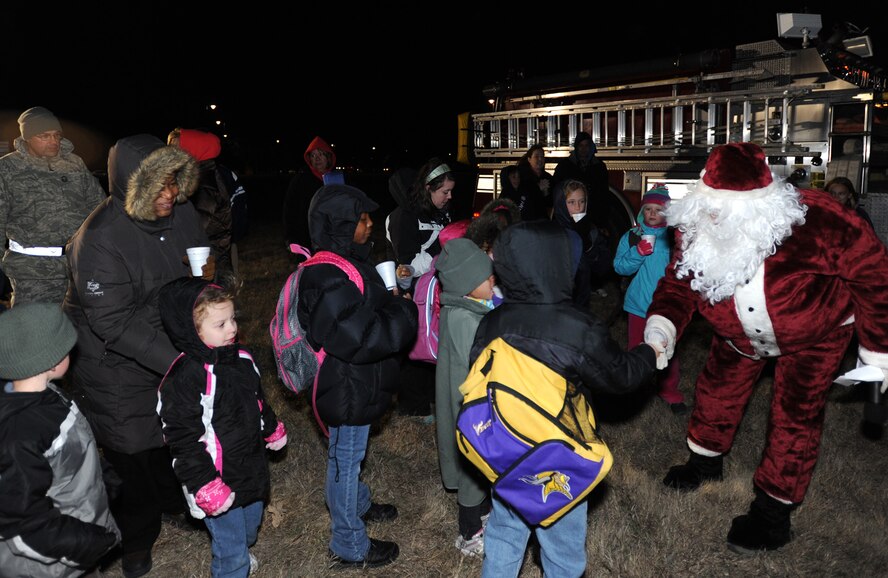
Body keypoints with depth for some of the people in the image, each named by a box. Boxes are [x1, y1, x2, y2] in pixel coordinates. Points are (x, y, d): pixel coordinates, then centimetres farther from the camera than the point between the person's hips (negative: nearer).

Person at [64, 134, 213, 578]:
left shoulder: (180, 212, -10)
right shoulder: (100, 240, -30)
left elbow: (199, 252, 12)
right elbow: (114, 323, -30)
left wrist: (206, 270, -9)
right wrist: (176, 360, -34)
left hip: (173, 345, 6)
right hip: (117, 363, -6)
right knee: (131, 451, 8)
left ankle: (174, 500, 50)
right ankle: (135, 542, 33)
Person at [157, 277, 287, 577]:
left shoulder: (240, 358, -2)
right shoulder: (184, 378, -27)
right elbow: (182, 439, -23)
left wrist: (272, 430, 27)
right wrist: (205, 485, -23)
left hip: (253, 468, 8)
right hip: (220, 483, -8)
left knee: (250, 526, 30)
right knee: (231, 551, 6)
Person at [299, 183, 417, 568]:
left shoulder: (344, 262, 3)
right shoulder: (330, 280, -30)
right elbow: (360, 338, -33)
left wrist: (394, 295, 1)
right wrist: (404, 313, -22)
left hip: (355, 382, 10)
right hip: (348, 389, -10)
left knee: (351, 454, 29)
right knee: (345, 459, 7)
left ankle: (358, 504, 52)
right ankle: (349, 546, 25)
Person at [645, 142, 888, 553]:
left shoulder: (813, 222, -40)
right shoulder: (696, 231, -28)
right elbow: (678, 284, -15)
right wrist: (661, 328, -36)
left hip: (816, 331, -4)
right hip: (741, 333, 4)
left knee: (796, 412, -3)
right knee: (717, 388, 14)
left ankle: (774, 512, 13)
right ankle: (705, 460, 42)